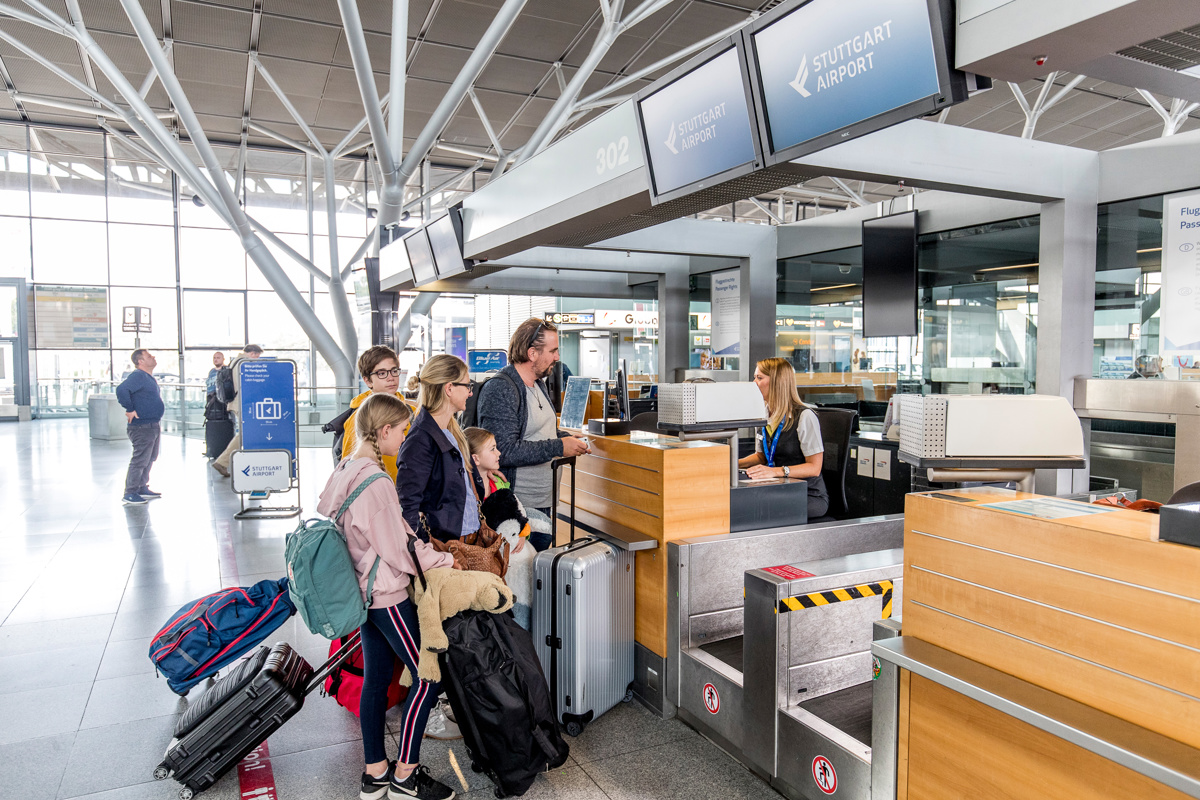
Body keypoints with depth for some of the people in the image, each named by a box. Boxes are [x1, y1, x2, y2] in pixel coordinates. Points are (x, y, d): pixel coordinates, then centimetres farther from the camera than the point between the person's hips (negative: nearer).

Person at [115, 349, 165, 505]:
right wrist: (130, 410, -23)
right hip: (142, 427, -10)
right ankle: (129, 494, 0)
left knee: (149, 459, 17)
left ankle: (142, 488, 27)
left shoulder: (149, 377, 15)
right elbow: (121, 390, -30)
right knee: (139, 460, -7)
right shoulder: (138, 376, -16)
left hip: (153, 426, 10)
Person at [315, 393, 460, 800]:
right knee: (428, 675, 2)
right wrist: (446, 560, -7)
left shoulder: (344, 471, 4)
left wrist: (423, 546, 11)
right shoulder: (375, 483, -25)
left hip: (364, 591, 9)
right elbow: (400, 552, -21)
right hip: (389, 594, -9)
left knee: (376, 677, 17)